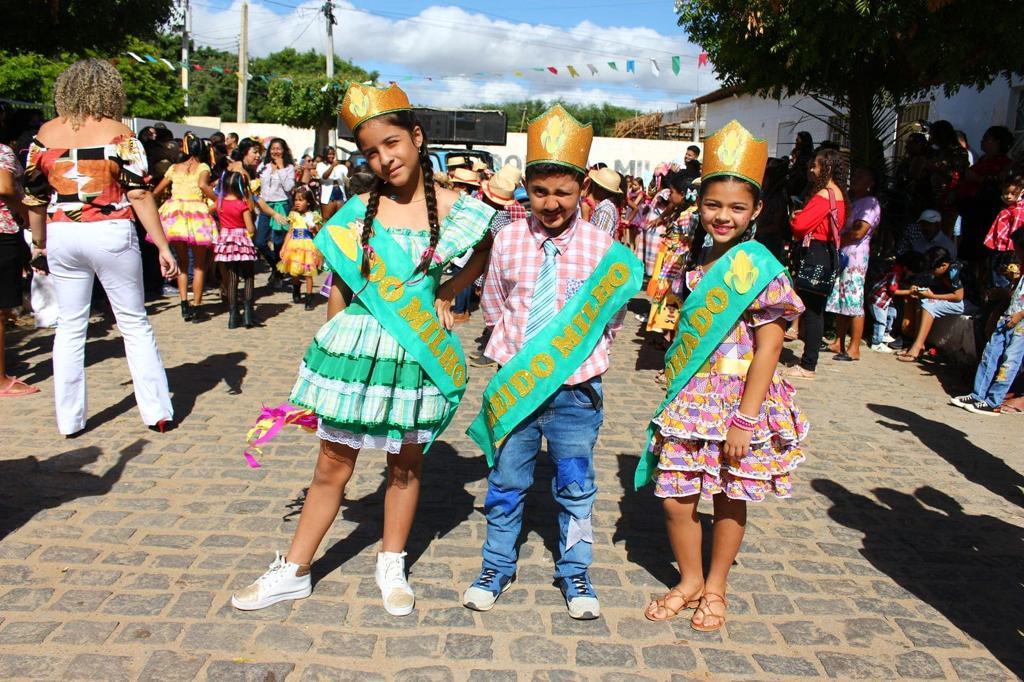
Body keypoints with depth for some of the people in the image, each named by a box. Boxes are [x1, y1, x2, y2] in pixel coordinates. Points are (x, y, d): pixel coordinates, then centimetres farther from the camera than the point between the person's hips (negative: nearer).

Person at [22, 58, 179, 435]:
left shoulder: (46, 134, 5)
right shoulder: (119, 134, -5)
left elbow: (34, 197, 8)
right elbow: (139, 195, -11)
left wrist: (39, 243, 21)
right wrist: (163, 247, -8)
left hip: (62, 236, 3)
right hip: (111, 234, -3)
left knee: (70, 326, 12)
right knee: (134, 323, 7)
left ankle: (69, 419, 17)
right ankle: (157, 412, 9)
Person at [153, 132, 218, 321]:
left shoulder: (174, 168, 17)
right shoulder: (202, 167, 5)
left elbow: (156, 191, 18)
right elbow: (203, 185, -16)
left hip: (174, 211, 3)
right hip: (196, 212, -3)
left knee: (182, 261, 14)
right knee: (199, 264, 6)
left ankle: (184, 305, 3)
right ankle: (196, 306, 1)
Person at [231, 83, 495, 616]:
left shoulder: (453, 208, -4)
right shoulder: (357, 211, -2)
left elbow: (480, 259, 12)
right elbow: (340, 287, 5)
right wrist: (327, 348, 7)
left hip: (417, 352, 0)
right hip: (356, 347, 0)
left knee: (406, 463, 15)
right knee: (332, 466, 10)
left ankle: (391, 567, 34)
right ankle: (293, 572, 27)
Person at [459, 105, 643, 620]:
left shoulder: (601, 245, -7)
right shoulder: (508, 239, -2)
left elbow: (612, 314, 2)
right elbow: (492, 306, 9)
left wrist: (585, 354, -11)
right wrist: (510, 351, -2)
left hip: (575, 386, -1)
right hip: (515, 382, 1)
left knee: (575, 486, 12)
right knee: (506, 481, 14)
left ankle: (574, 573, 32)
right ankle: (497, 566, 34)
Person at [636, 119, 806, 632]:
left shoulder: (761, 270, -12)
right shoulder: (696, 261, 7)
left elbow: (768, 348, -14)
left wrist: (745, 419, -17)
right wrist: (675, 379, 13)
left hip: (738, 402, -5)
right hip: (688, 399, 5)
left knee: (729, 499, 11)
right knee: (675, 497, 6)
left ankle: (715, 587, 31)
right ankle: (689, 580, 29)